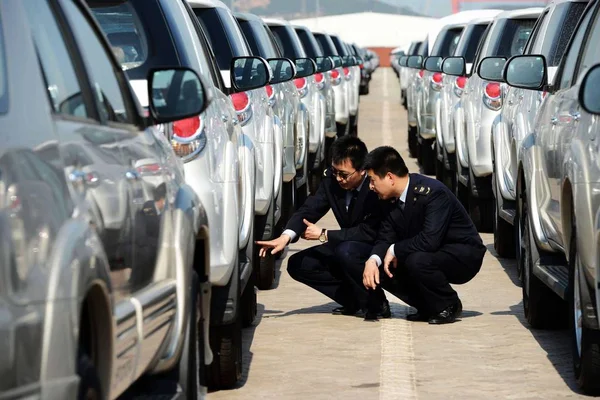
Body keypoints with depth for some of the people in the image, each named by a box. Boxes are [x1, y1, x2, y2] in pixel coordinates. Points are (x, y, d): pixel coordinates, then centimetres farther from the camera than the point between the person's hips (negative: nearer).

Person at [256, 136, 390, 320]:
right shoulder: (331, 178, -8)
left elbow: (369, 232, -28)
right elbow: (309, 209, -13)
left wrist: (324, 235, -25)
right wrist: (286, 236, -33)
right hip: (347, 247, 7)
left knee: (346, 251, -37)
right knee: (297, 264, -4)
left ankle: (377, 303, -14)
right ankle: (354, 300, 3)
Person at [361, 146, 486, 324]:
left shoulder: (433, 192, -27)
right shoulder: (392, 199, -1)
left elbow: (430, 240, -36)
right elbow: (385, 238, 0)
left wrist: (395, 250, -23)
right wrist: (373, 260, -22)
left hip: (464, 255, -8)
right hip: (431, 255, 8)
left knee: (417, 261, -36)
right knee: (380, 268, -9)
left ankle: (449, 306, -9)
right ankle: (430, 307, 7)